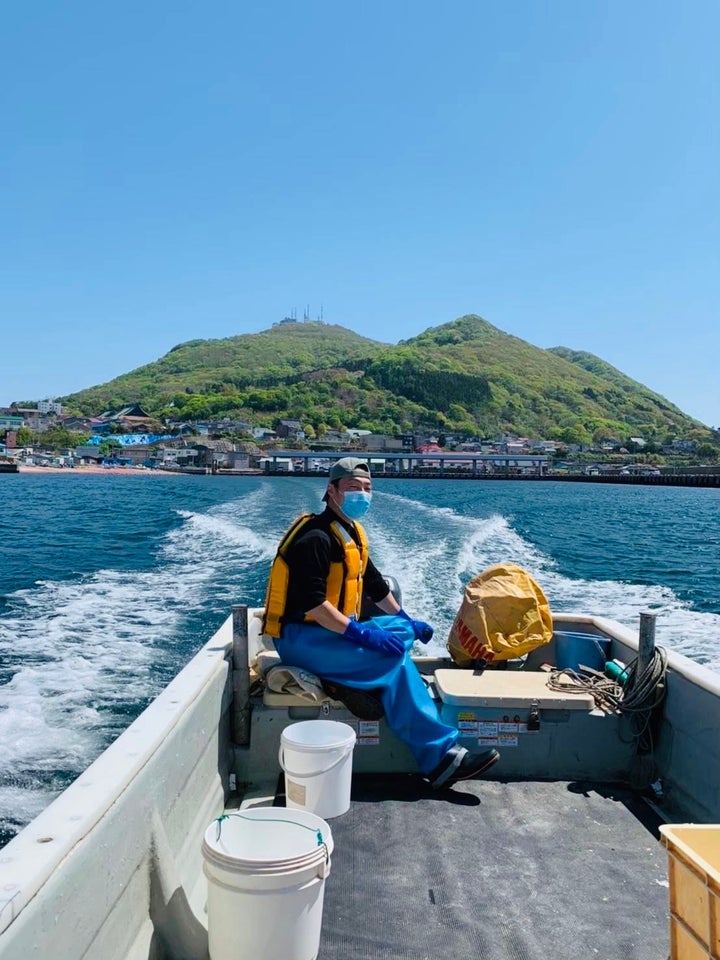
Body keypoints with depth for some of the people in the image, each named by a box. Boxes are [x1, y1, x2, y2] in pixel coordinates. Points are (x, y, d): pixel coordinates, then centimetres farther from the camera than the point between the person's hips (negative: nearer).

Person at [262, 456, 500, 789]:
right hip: (301, 639, -10)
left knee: (402, 631, -3)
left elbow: (375, 584, 22)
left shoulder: (352, 533, 13)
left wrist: (405, 619, 14)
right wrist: (360, 632, -27)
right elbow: (311, 602, -26)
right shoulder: (317, 537, -17)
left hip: (334, 631, 10)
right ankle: (440, 757, -16)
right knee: (393, 660, -20)